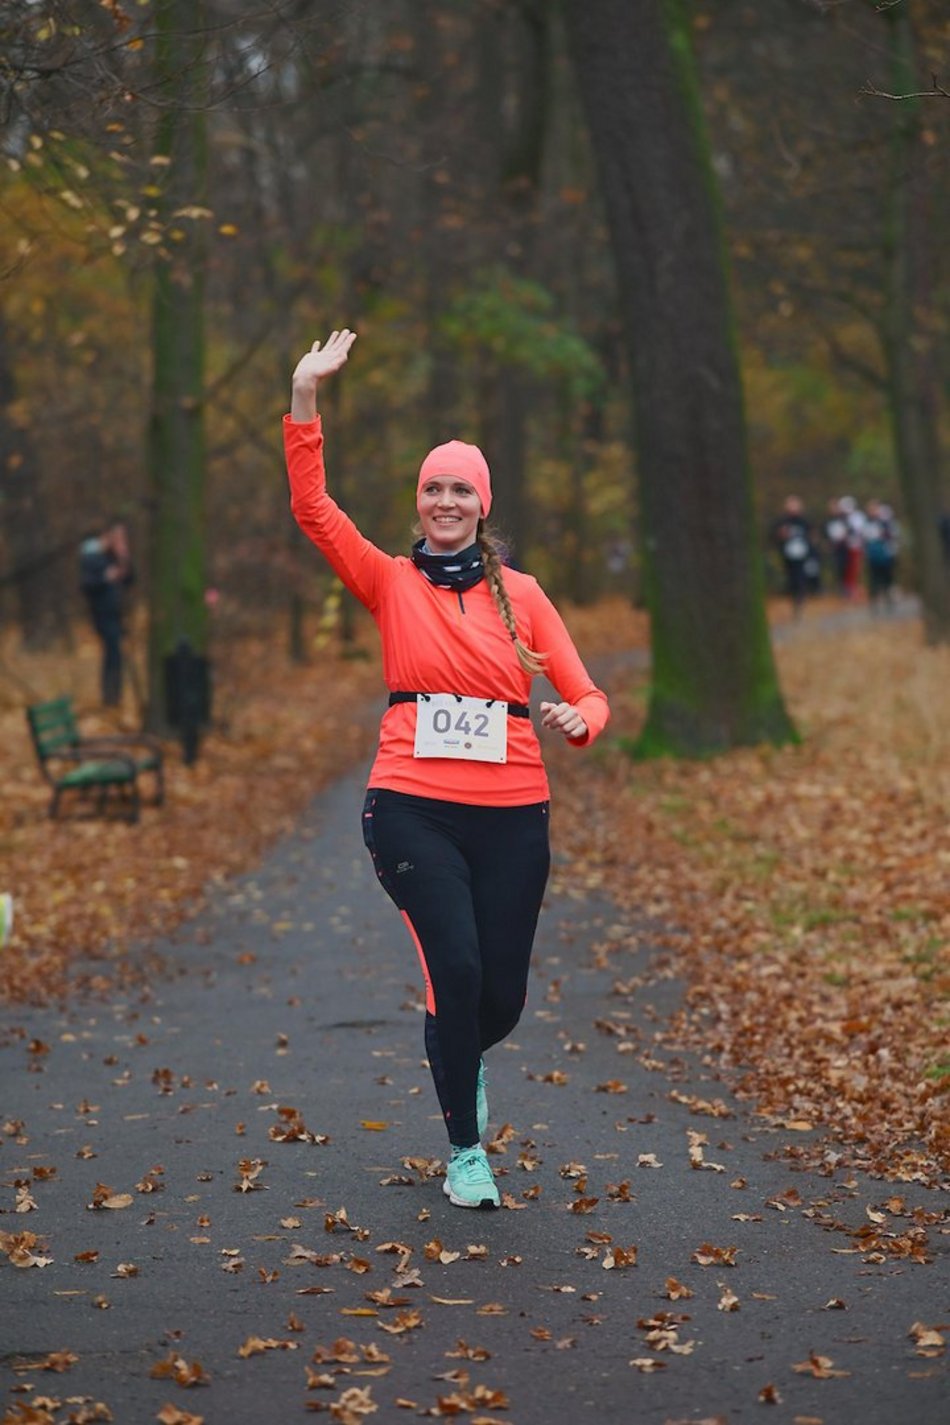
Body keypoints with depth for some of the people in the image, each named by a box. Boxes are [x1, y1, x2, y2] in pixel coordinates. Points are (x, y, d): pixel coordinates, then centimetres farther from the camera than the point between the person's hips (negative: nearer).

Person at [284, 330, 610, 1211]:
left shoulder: (520, 593, 8)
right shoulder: (391, 582, 4)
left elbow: (585, 693, 5)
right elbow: (311, 508, -9)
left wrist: (579, 720, -19)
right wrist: (305, 397, -18)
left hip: (511, 815, 2)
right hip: (412, 808, -2)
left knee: (502, 996, 4)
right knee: (455, 967, -17)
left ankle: (461, 1056, 43)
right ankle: (465, 1152, 3)